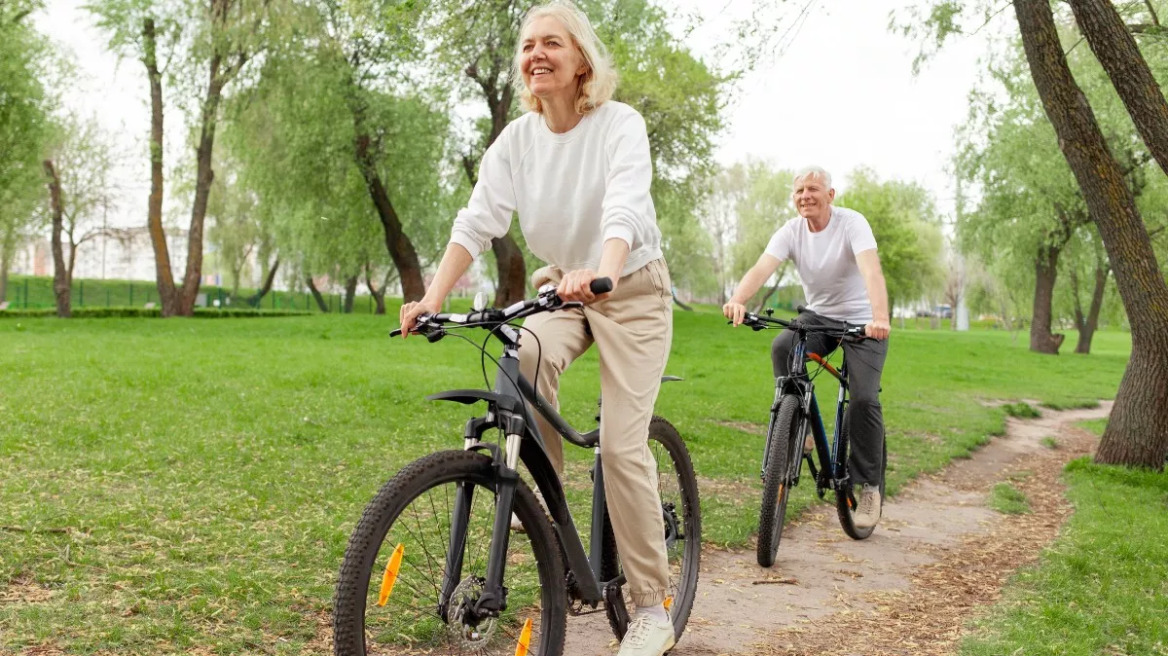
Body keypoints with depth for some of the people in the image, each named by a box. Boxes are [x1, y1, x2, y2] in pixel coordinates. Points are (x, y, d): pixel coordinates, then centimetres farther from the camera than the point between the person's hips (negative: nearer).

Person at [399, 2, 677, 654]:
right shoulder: (517, 139, -4)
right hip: (561, 287, 4)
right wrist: (433, 297, -27)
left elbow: (623, 208, -34)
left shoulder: (620, 124, -17)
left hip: (632, 289, -4)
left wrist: (601, 273, -54)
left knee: (623, 446, -12)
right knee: (526, 356, -31)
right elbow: (477, 220, -13)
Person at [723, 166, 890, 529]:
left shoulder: (852, 223, -18)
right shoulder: (791, 232, -7)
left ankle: (869, 485, -2)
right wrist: (737, 300, -46)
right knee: (782, 347, -29)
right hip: (819, 316, 3)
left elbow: (871, 270, -35)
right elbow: (761, 268, -24)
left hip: (862, 321, -3)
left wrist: (879, 317, -53)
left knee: (864, 398, -18)